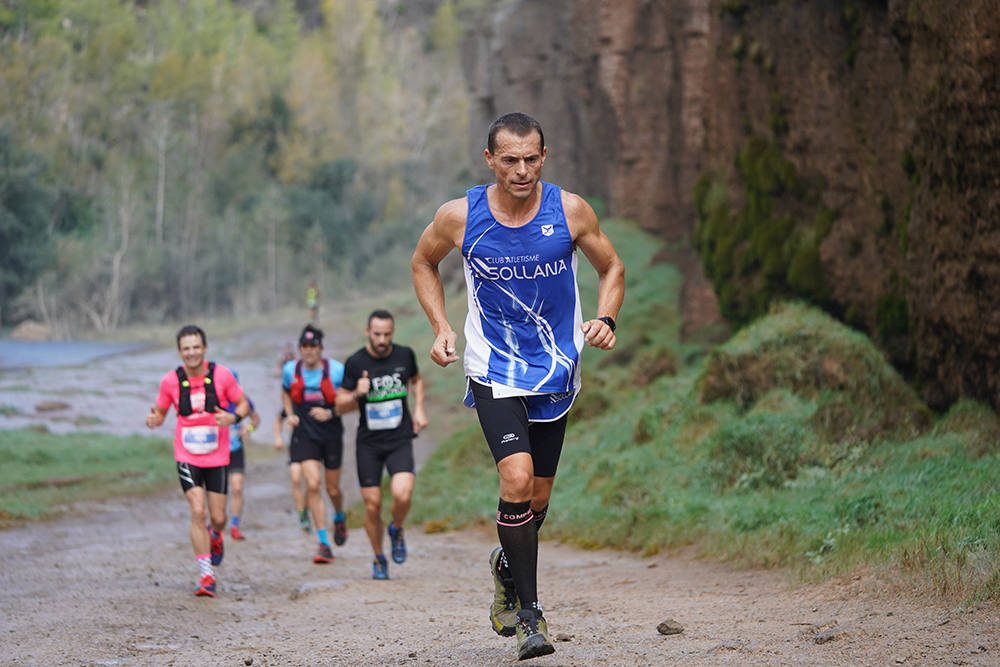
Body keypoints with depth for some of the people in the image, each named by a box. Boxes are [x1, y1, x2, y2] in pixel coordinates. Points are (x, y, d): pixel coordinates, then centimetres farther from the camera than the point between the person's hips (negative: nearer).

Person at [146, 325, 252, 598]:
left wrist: (233, 417, -21)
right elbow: (160, 412, 7)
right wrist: (153, 420, -17)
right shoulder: (170, 381, -6)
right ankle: (206, 576, -7)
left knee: (218, 518, 3)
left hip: (217, 457, 0)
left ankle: (215, 537, 43)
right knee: (197, 511, -14)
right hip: (187, 457, 0)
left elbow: (243, 405, 1)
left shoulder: (221, 375, -8)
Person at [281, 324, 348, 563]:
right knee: (313, 483, -16)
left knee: (333, 488, 9)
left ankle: (340, 518, 46)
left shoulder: (336, 370, -9)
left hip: (331, 434, 0)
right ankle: (324, 544, -11)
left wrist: (330, 413, -17)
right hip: (304, 435, 1)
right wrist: (289, 415, 4)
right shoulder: (290, 370, -1)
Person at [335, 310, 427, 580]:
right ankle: (379, 560, 22)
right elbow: (340, 405, -1)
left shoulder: (405, 355, 0)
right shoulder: (355, 362, -7)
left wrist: (419, 408, 8)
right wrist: (356, 394, -21)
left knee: (402, 494, -21)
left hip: (400, 439, 0)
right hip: (368, 443, 0)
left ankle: (396, 530, 12)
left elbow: (416, 380, 23)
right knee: (372, 505, 1)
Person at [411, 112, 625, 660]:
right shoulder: (459, 217, -10)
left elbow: (611, 268, 7)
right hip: (494, 372, -2)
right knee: (517, 479, -21)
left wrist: (606, 319, -11)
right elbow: (423, 262, 11)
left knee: (537, 497, 10)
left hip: (556, 372, 2)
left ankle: (507, 567, 43)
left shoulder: (570, 211, -9)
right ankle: (528, 612, -9)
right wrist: (441, 327, -1)